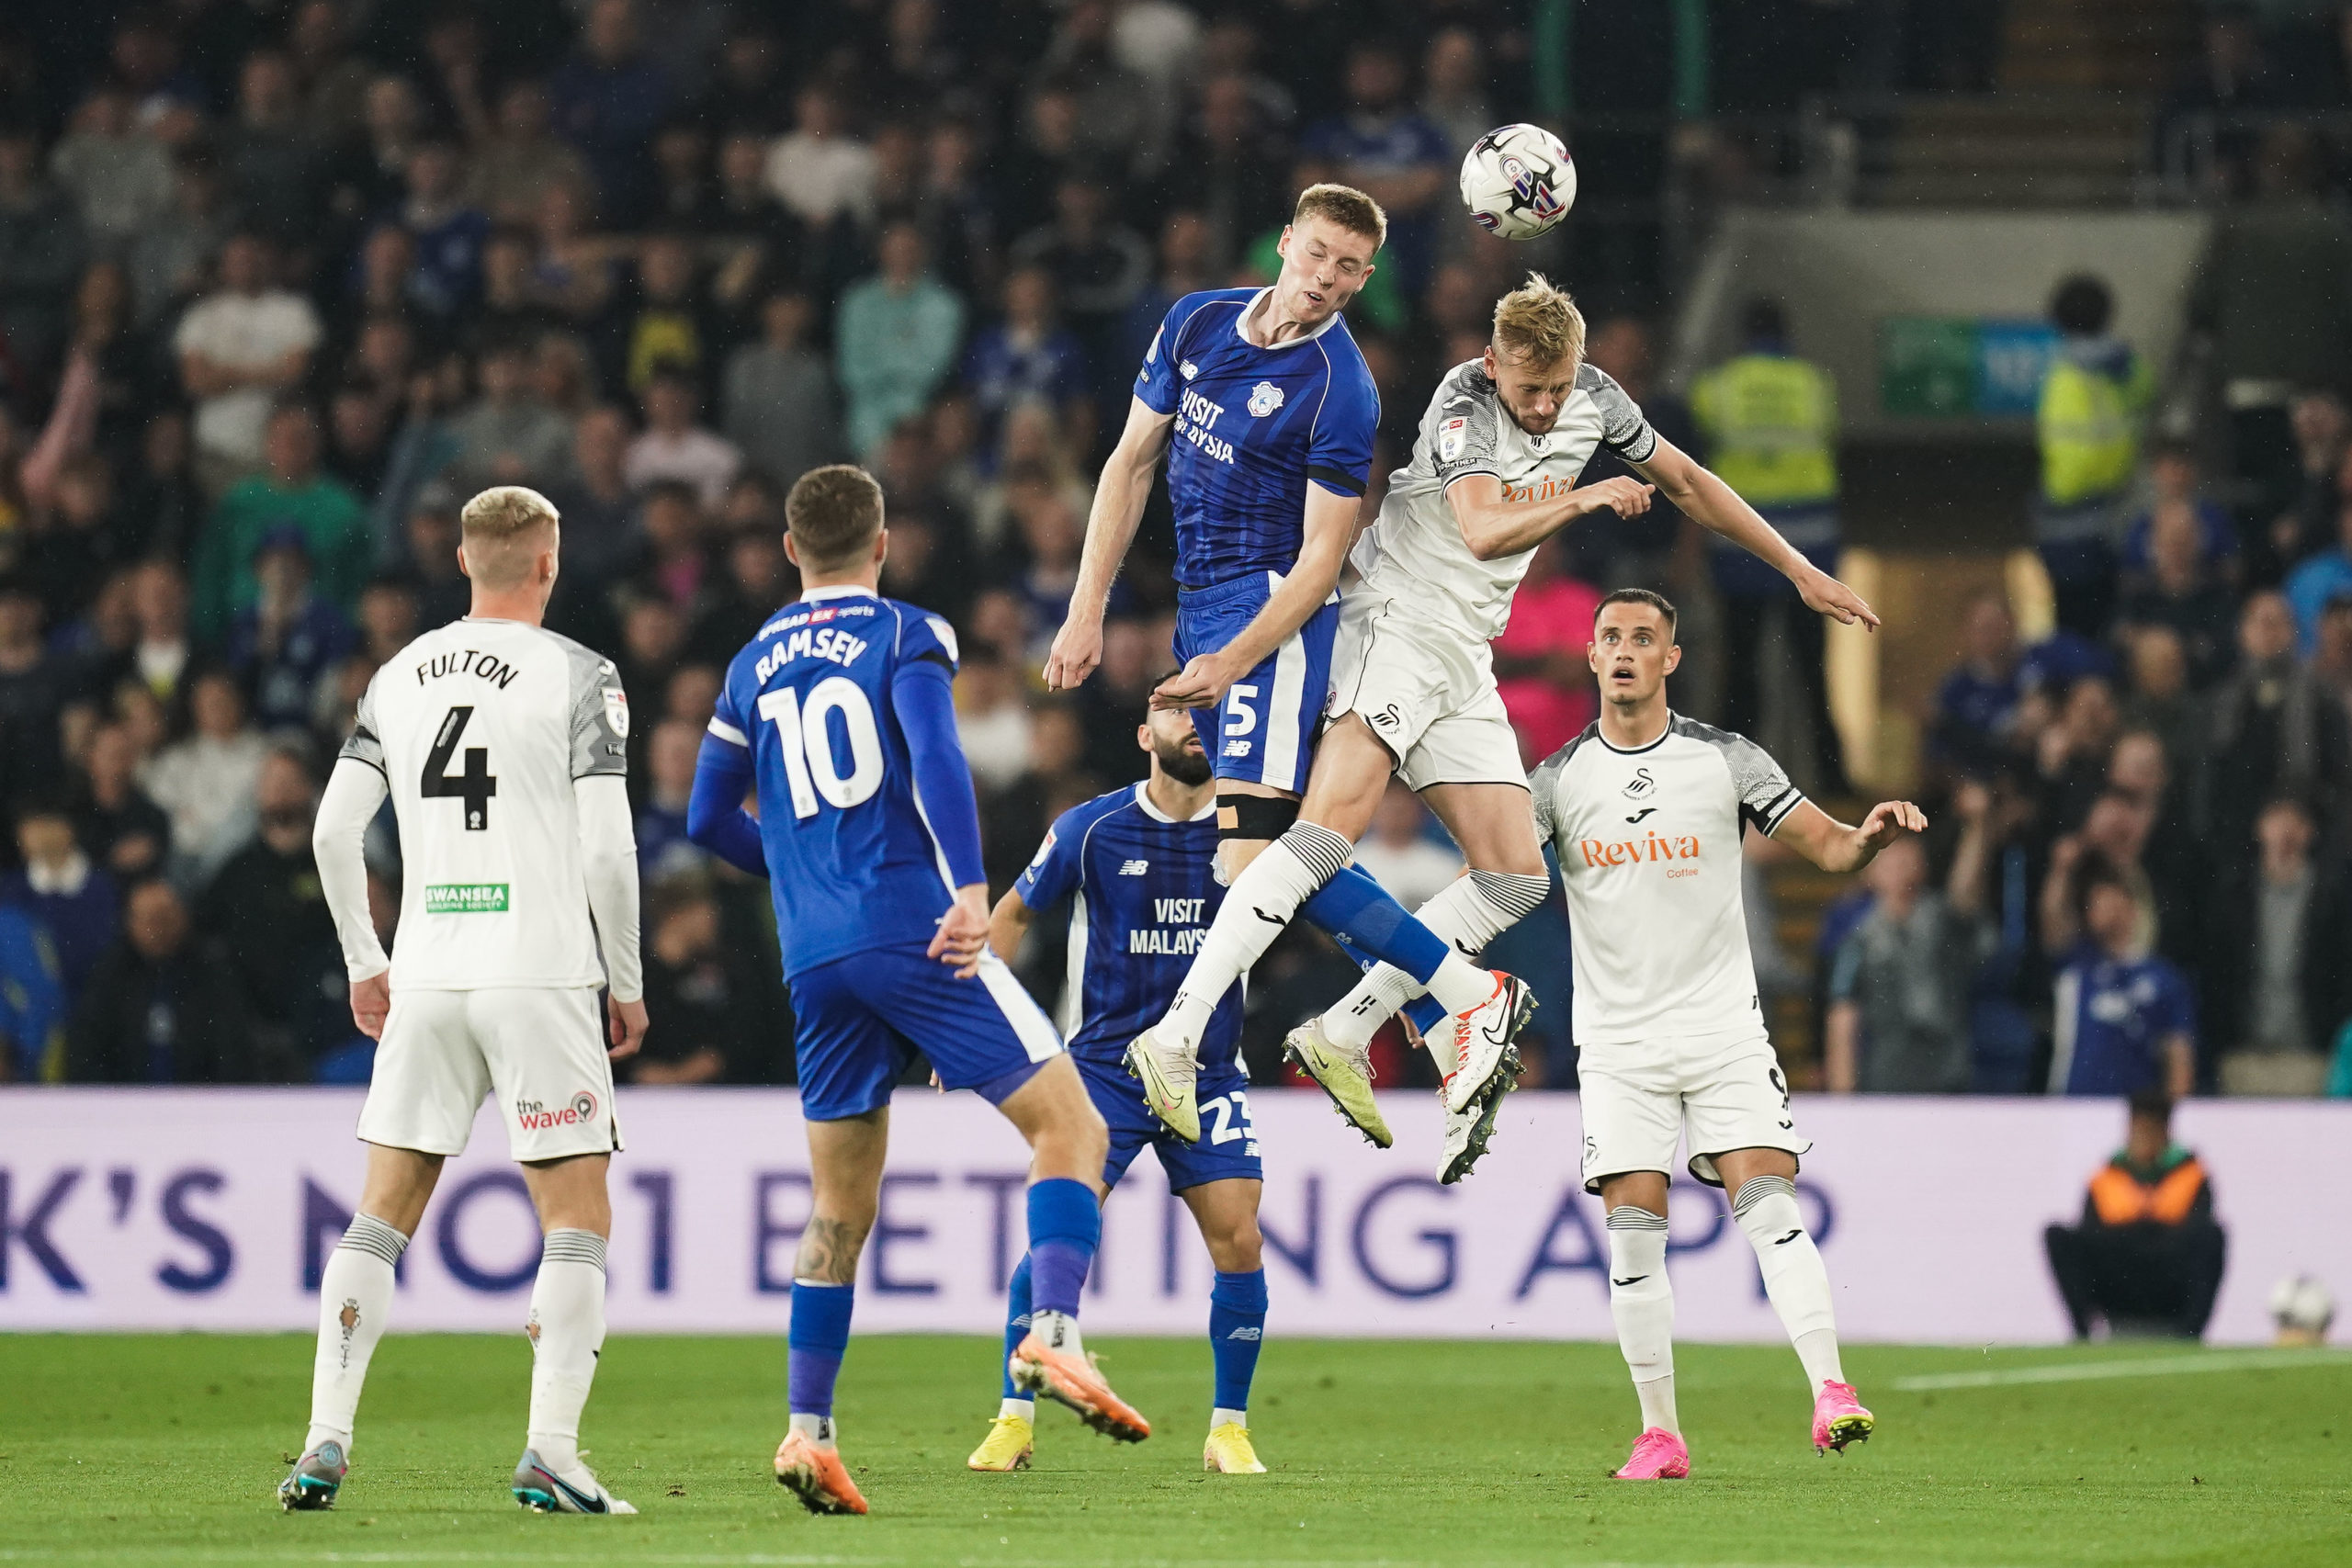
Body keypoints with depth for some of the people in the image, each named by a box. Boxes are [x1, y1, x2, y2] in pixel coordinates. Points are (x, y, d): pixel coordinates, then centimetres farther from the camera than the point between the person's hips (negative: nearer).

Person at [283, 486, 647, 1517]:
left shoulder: (399, 677, 10)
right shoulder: (579, 677, -4)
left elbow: (333, 830, 10)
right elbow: (606, 848, -9)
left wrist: (364, 961, 21)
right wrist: (626, 982, 2)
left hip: (425, 980, 4)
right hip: (541, 976, -4)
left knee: (381, 1215, 10)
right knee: (577, 1218, 1)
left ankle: (325, 1442, 2)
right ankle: (550, 1454, -9)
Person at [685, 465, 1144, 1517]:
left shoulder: (753, 667, 18)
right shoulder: (904, 635, 3)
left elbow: (709, 819, 21)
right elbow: (933, 755, -15)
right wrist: (970, 887, -24)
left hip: (814, 960, 5)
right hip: (914, 933, -5)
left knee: (839, 1211, 12)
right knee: (1070, 1126, -3)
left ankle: (807, 1431, 4)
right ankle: (1052, 1333, -24)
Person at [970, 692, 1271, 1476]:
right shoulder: (1091, 829, -4)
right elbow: (1013, 913, 10)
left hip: (1209, 1075, 1)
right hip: (1103, 1065, -1)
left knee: (1238, 1242, -9)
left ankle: (1228, 1430, 6)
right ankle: (1015, 1420, 2)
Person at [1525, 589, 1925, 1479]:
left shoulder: (1726, 761, 3)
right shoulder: (1557, 779, 5)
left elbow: (1829, 847, 4)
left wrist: (1871, 835, -20)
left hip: (1724, 1030, -1)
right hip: (1619, 1045, 1)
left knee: (1769, 1207, -15)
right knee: (1634, 1231, -5)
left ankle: (1830, 1393, -21)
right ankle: (1660, 1434, 2)